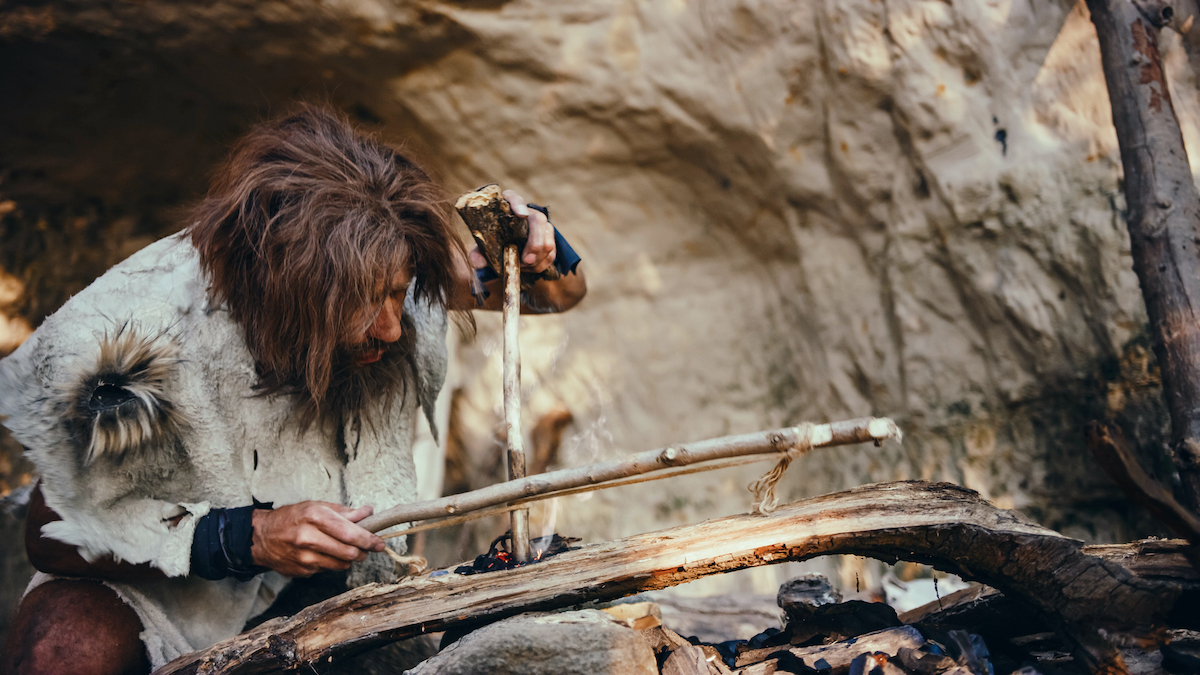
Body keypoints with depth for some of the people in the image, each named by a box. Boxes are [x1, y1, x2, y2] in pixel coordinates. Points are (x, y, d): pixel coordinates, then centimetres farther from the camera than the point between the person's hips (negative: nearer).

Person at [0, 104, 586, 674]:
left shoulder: (380, 267, -18)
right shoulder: (127, 331, -29)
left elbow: (563, 290, -2)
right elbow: (55, 530, -19)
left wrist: (535, 245, -27)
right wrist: (246, 538, -32)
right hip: (168, 594, -3)